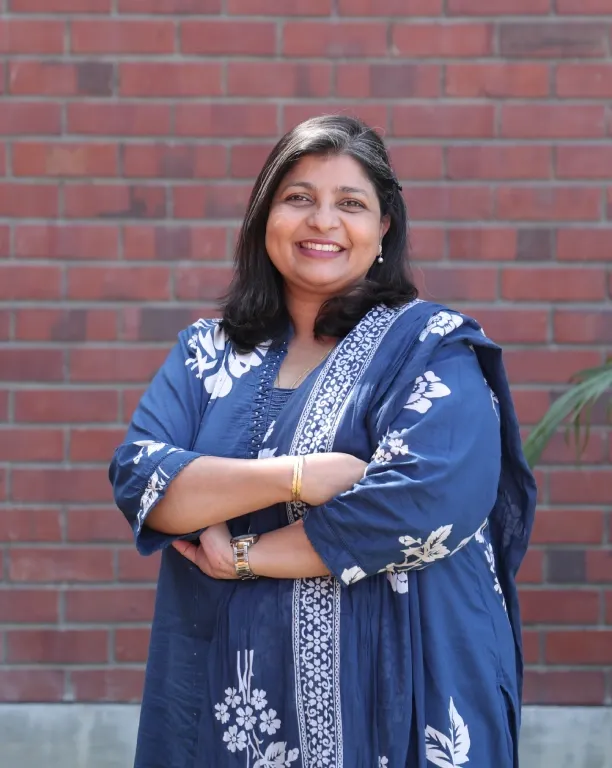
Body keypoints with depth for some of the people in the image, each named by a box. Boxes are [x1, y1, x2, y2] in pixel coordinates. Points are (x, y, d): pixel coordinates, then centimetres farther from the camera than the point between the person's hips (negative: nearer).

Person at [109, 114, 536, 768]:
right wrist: (296, 475, -20)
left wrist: (244, 556, -14)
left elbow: (429, 500, -20)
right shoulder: (208, 352, 7)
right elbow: (137, 480, -5)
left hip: (397, 699, -3)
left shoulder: (434, 349, -6)